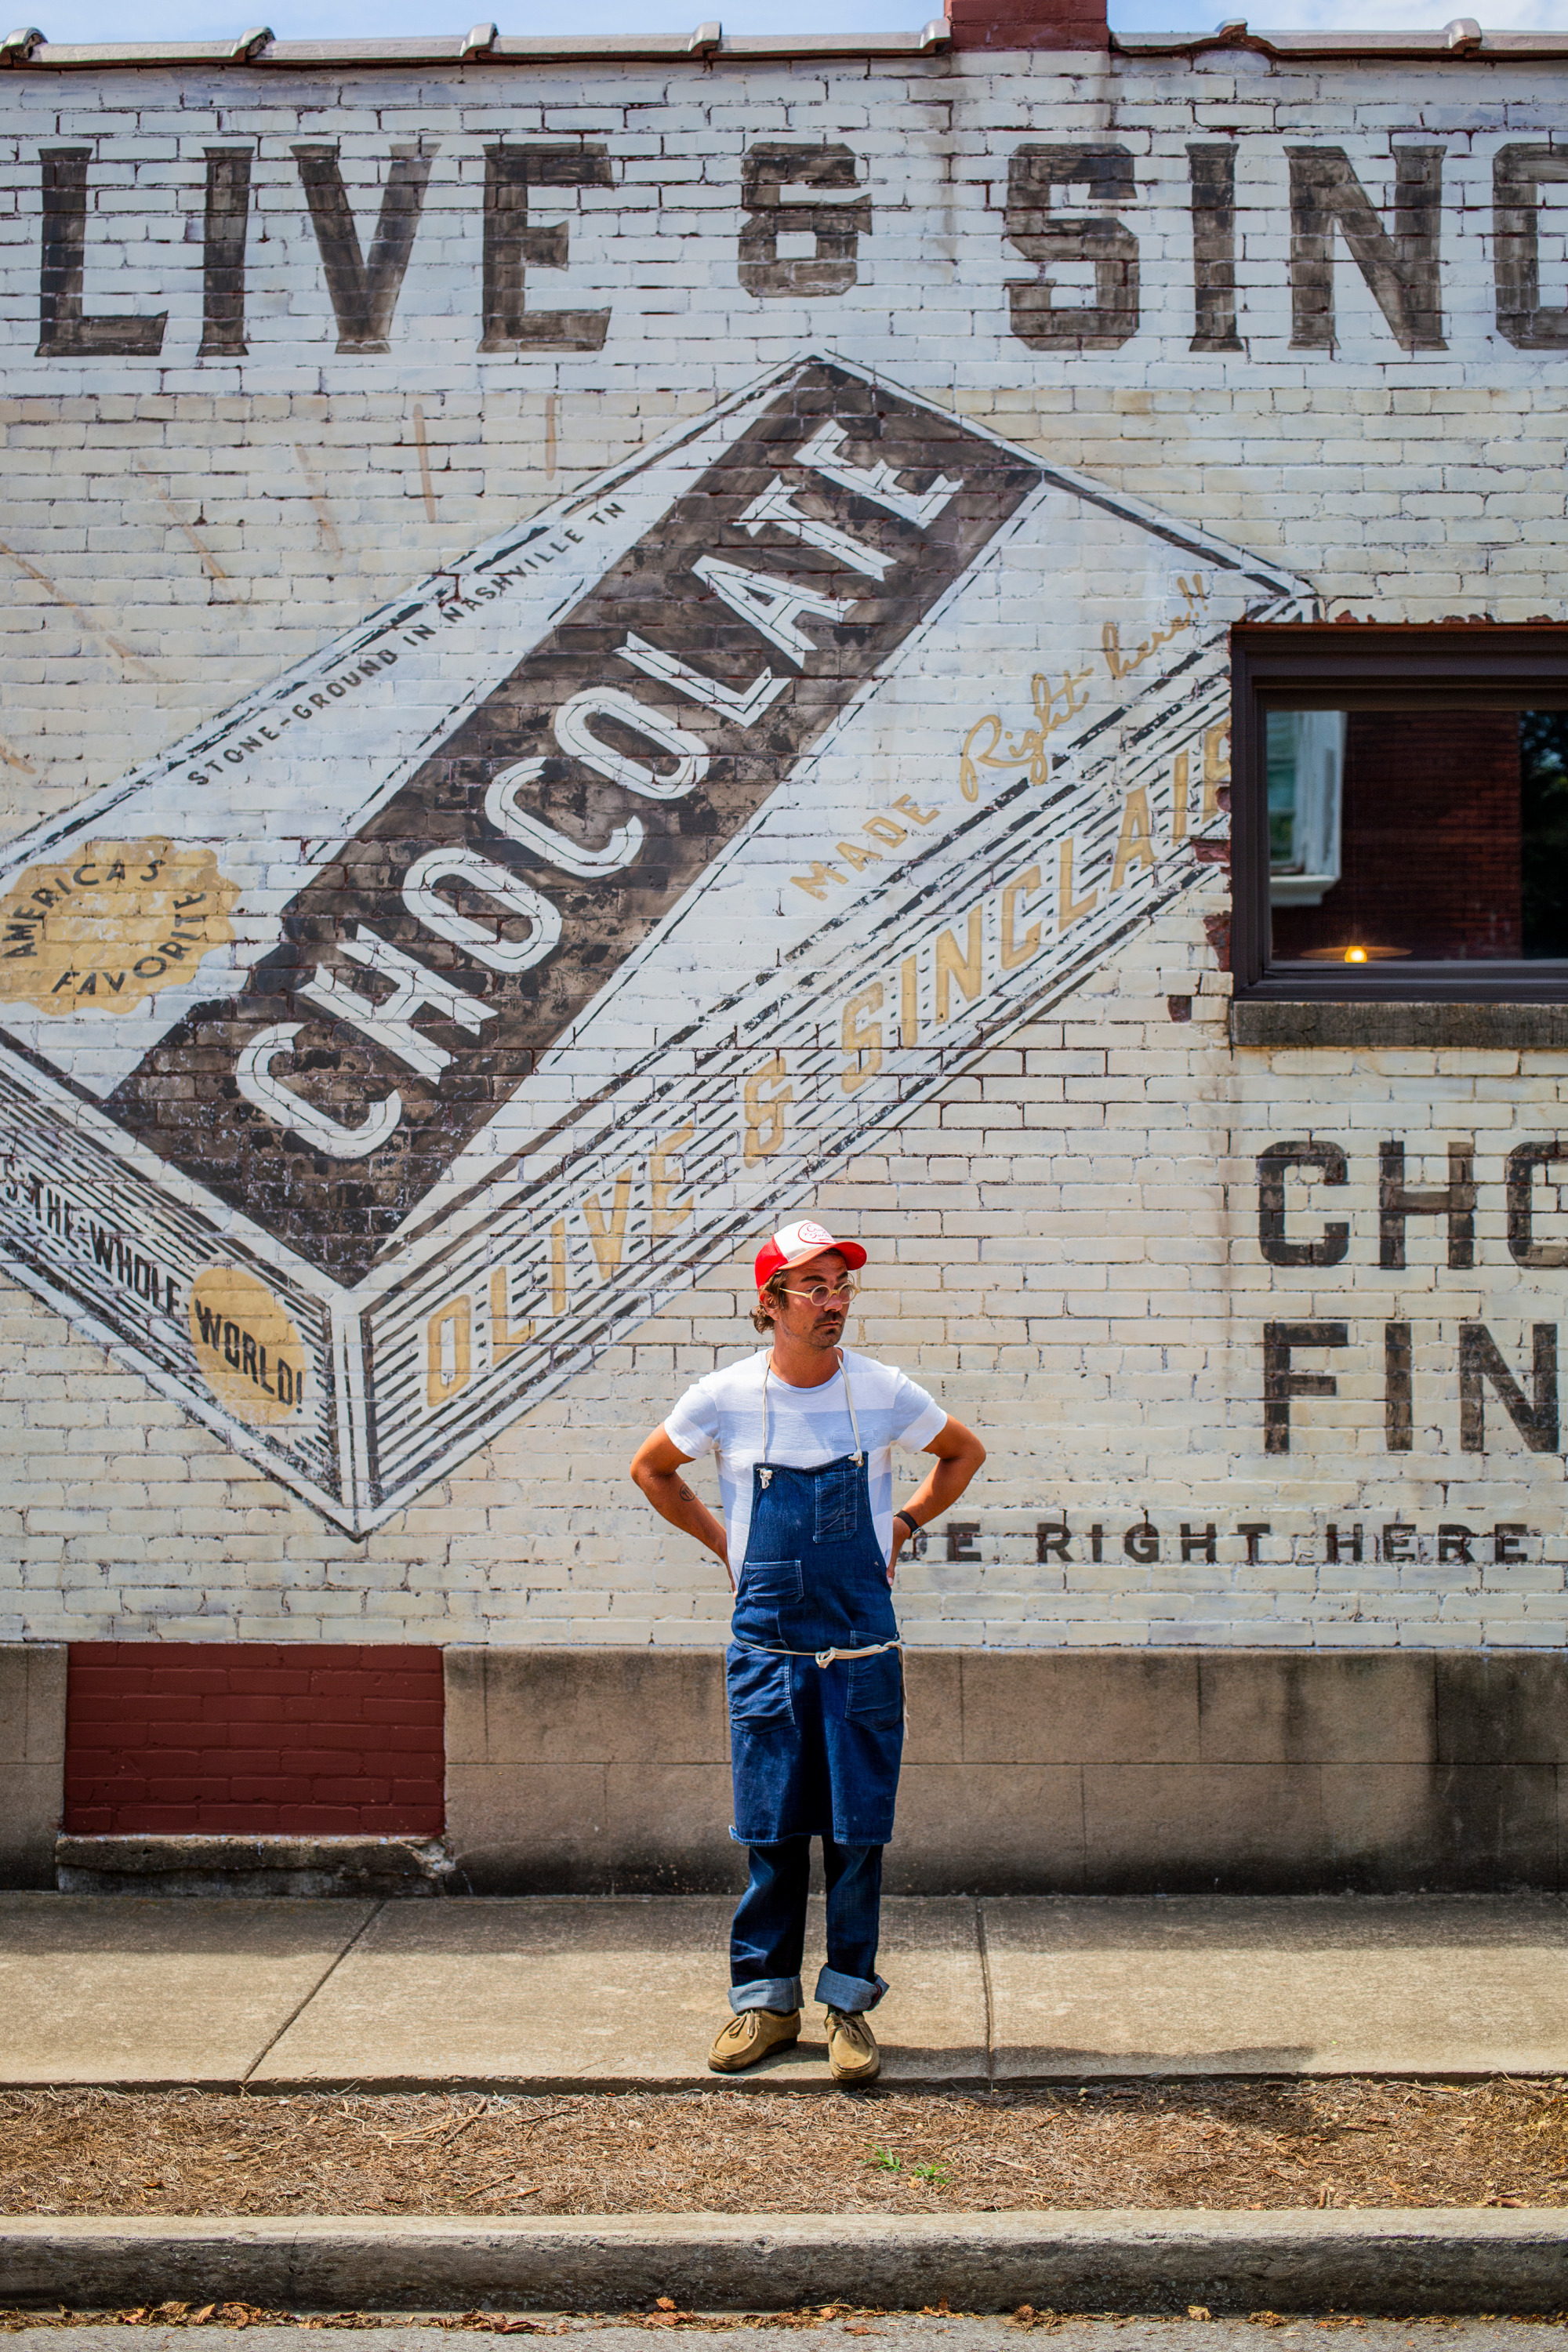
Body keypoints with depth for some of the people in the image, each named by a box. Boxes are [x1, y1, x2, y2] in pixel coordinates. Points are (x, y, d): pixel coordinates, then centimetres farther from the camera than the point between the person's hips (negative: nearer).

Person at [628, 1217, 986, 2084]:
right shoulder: (725, 1398, -5)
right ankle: (764, 1999, 19)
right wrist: (723, 1541, 7)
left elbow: (964, 1452, 16)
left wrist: (904, 1524, 6)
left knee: (858, 1832, 4)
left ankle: (847, 2000, 16)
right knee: (771, 1832, 6)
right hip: (767, 1645, 0)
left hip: (863, 1647, 0)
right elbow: (651, 1469, 14)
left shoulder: (883, 1392, -3)